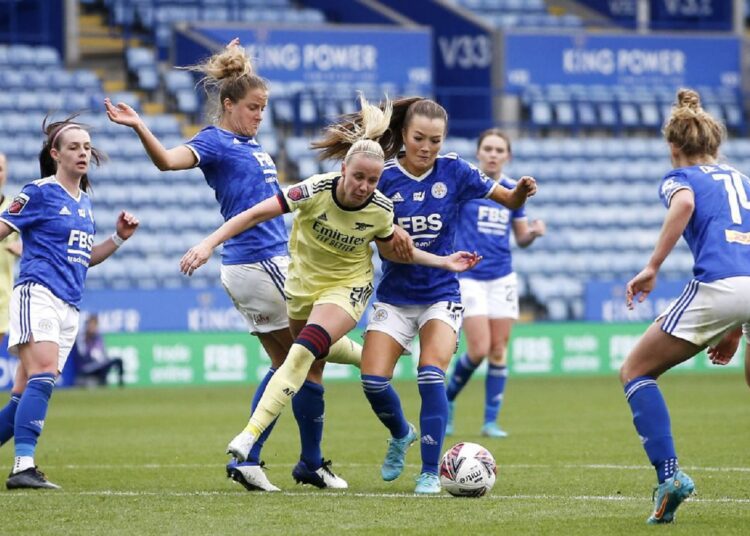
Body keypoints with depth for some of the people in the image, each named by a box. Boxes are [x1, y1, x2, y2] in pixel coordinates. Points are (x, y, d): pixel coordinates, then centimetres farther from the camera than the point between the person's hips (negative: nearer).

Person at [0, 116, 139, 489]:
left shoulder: (84, 201, 19)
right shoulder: (40, 192, -3)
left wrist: (119, 237, 15)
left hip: (68, 306, 7)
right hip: (37, 294, -7)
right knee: (44, 375, -24)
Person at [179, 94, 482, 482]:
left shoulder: (380, 210, -19)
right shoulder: (316, 190, -26)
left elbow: (391, 250, 3)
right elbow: (256, 214, -25)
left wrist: (443, 262, -6)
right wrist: (209, 244, -33)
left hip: (347, 286, -2)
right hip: (303, 282, 2)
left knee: (302, 354, -25)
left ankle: (250, 436, -30)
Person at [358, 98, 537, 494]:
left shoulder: (453, 171, -7)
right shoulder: (385, 177, -6)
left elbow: (509, 201, -1)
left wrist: (522, 191, -22)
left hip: (440, 295, -1)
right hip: (394, 295, 1)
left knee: (431, 377, -20)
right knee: (373, 381, -10)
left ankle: (430, 472, -9)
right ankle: (402, 435, 24)